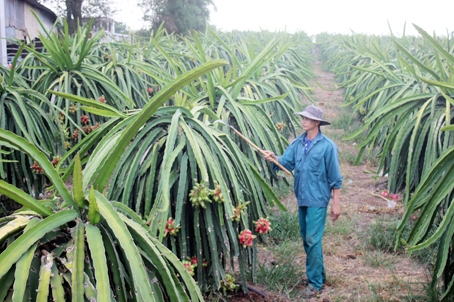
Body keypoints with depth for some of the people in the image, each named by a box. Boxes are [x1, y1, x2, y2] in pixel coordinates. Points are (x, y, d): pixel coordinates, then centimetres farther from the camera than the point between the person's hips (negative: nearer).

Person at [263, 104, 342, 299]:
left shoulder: (327, 146, -11)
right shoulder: (298, 143, 5)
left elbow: (335, 178, -9)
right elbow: (287, 163, -1)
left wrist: (336, 203, -10)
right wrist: (273, 158, -22)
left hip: (318, 199, -7)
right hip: (302, 198, 7)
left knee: (313, 240, -6)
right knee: (306, 239, 15)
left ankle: (315, 282, 4)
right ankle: (319, 275, 31)